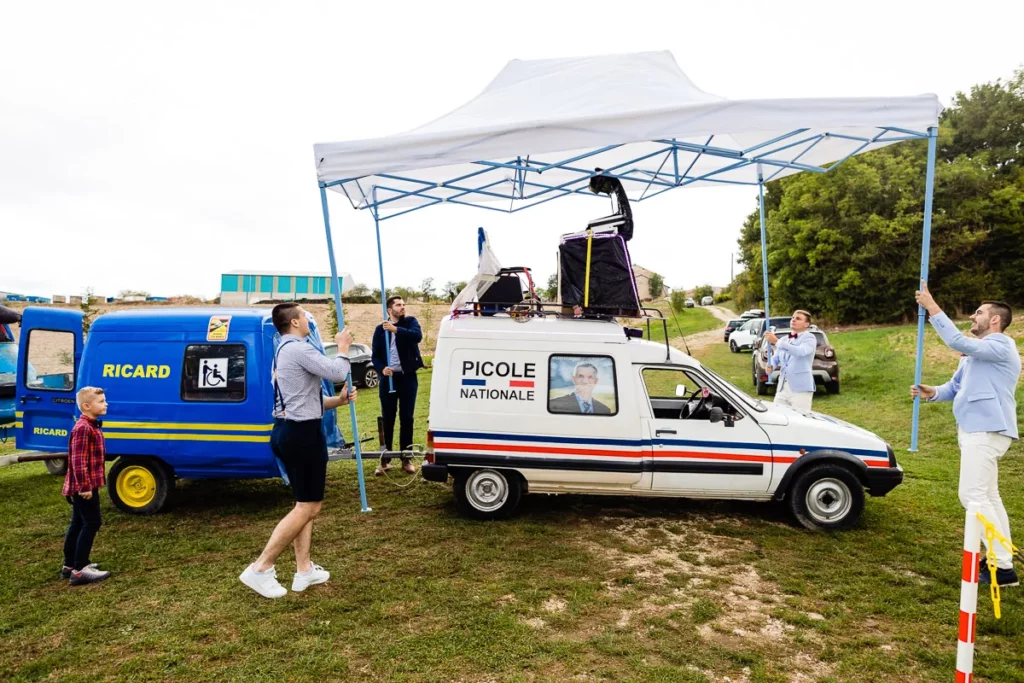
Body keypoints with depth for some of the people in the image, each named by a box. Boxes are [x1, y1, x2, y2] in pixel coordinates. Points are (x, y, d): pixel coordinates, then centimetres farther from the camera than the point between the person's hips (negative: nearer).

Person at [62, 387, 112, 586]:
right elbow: (78, 461, -25)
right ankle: (79, 571, -2)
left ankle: (70, 565, 27)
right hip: (84, 487, -10)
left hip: (83, 486, 10)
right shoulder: (83, 428, -21)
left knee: (78, 524, 17)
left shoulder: (92, 426, 13)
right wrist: (85, 486, -24)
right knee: (92, 523, -6)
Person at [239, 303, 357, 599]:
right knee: (308, 507, -3)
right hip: (303, 433, -11)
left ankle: (304, 570, 20)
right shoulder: (298, 348, -16)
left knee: (304, 504, 15)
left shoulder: (285, 351, 17)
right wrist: (343, 347, -4)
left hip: (289, 430, 11)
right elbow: (338, 373, -22)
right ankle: (260, 568, 1)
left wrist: (338, 400, 7)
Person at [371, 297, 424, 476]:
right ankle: (385, 459, 12)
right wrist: (382, 369, -16)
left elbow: (418, 336, -19)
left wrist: (396, 329, -29)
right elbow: (375, 355, 4)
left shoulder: (410, 322, 2)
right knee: (388, 419, 4)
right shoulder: (380, 329, 5)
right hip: (388, 377, 1)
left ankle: (406, 459, 13)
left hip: (408, 377, 0)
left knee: (406, 418, 5)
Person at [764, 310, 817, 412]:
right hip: (782, 387, 6)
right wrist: (771, 366, -9)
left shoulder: (809, 338, -3)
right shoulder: (783, 339, 18)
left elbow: (800, 351, -23)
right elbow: (776, 358, 16)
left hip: (801, 388, -6)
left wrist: (776, 342, -29)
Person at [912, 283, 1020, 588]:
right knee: (987, 496, 14)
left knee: (973, 495, -13)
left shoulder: (1001, 346, -12)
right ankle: (1002, 560, 22)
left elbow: (958, 341, -28)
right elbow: (955, 388, 20)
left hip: (987, 430, -11)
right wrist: (932, 393, -2)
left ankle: (1003, 567, -9)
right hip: (975, 429, 11)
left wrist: (932, 308, -24)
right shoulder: (975, 354, 21)